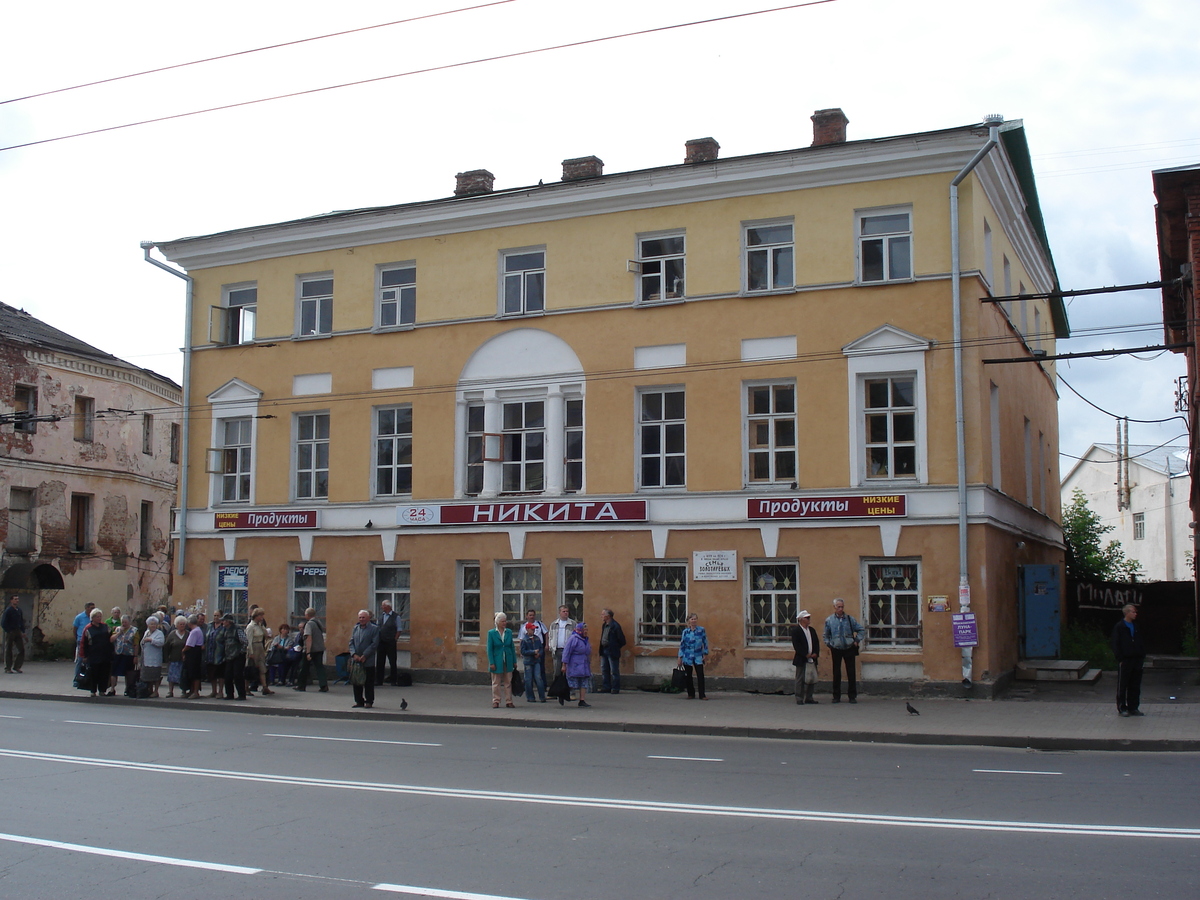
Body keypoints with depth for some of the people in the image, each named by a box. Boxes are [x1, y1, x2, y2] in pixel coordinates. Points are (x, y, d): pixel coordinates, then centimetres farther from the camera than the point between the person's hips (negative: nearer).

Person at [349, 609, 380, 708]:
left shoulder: (374, 628, -3)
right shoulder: (355, 628, 14)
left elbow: (374, 644, -9)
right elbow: (351, 642, 10)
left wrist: (364, 656, -14)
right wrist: (354, 654, -7)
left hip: (368, 661, -5)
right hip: (356, 660, 5)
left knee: (369, 682, 0)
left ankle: (369, 701, 9)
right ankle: (359, 701, 16)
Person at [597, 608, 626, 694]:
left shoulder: (615, 625, -14)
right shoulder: (604, 625, 12)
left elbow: (622, 640, -12)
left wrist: (616, 648, -5)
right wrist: (601, 650, 12)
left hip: (612, 652, -9)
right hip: (604, 651, 9)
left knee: (614, 671, -2)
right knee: (604, 670, 11)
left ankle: (615, 689, 4)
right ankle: (606, 687, 18)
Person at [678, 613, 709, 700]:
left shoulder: (701, 630, -1)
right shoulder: (685, 632, 0)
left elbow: (705, 642, 5)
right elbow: (682, 645, 3)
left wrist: (705, 654, 2)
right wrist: (680, 657, 1)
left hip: (698, 657, -1)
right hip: (687, 657, 1)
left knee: (700, 676, -5)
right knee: (688, 676, 6)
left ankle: (702, 695, 0)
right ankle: (691, 694, 18)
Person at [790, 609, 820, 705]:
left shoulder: (812, 630, 15)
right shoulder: (795, 630, -6)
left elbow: (816, 643, 16)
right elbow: (796, 645, -13)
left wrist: (816, 653, -1)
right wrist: (806, 654, -16)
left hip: (812, 659, 6)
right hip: (801, 660, -6)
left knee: (812, 679, 6)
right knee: (800, 679, -2)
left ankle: (808, 698, 15)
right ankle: (799, 699, 4)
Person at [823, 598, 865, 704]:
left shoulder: (850, 619, 1)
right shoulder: (829, 620, 2)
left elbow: (862, 630, 10)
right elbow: (826, 635, 15)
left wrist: (857, 640, 1)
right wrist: (829, 645, 5)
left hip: (849, 649, 0)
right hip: (836, 650, 0)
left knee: (851, 673, 0)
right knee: (836, 674, 3)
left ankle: (852, 696, 7)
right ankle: (836, 696, 10)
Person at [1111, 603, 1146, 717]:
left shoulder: (1136, 628, 14)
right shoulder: (1119, 627, -5)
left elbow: (1141, 643, 19)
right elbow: (1115, 644, -7)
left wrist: (1142, 657, 8)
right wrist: (1120, 659, -13)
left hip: (1137, 660, 6)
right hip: (1125, 660, -6)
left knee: (1135, 686, 8)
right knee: (1122, 685, 0)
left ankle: (1133, 707, 15)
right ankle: (1122, 708, 6)